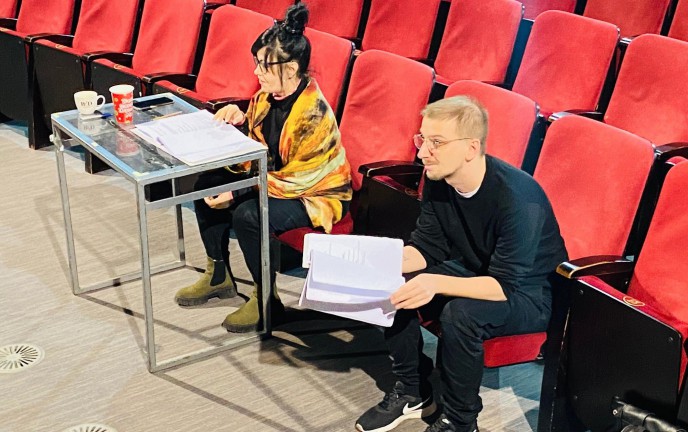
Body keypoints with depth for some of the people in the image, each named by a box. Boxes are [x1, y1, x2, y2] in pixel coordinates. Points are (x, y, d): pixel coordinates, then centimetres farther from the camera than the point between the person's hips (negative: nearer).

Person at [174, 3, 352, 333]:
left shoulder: (313, 115, -29)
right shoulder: (269, 95, -5)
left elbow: (296, 180, -27)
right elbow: (257, 148, 9)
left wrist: (237, 194, -28)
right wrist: (240, 121, -13)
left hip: (315, 193, -9)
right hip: (275, 176, 9)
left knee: (247, 214, -31)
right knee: (207, 185, 0)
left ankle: (267, 301, -11)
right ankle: (219, 276, 13)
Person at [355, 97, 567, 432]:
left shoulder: (517, 197, -31)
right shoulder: (437, 180, -10)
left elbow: (505, 286, -31)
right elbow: (426, 248, -2)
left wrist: (437, 284, -44)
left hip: (529, 292, -7)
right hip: (474, 272, 7)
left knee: (460, 313, -34)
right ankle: (412, 392, 7)